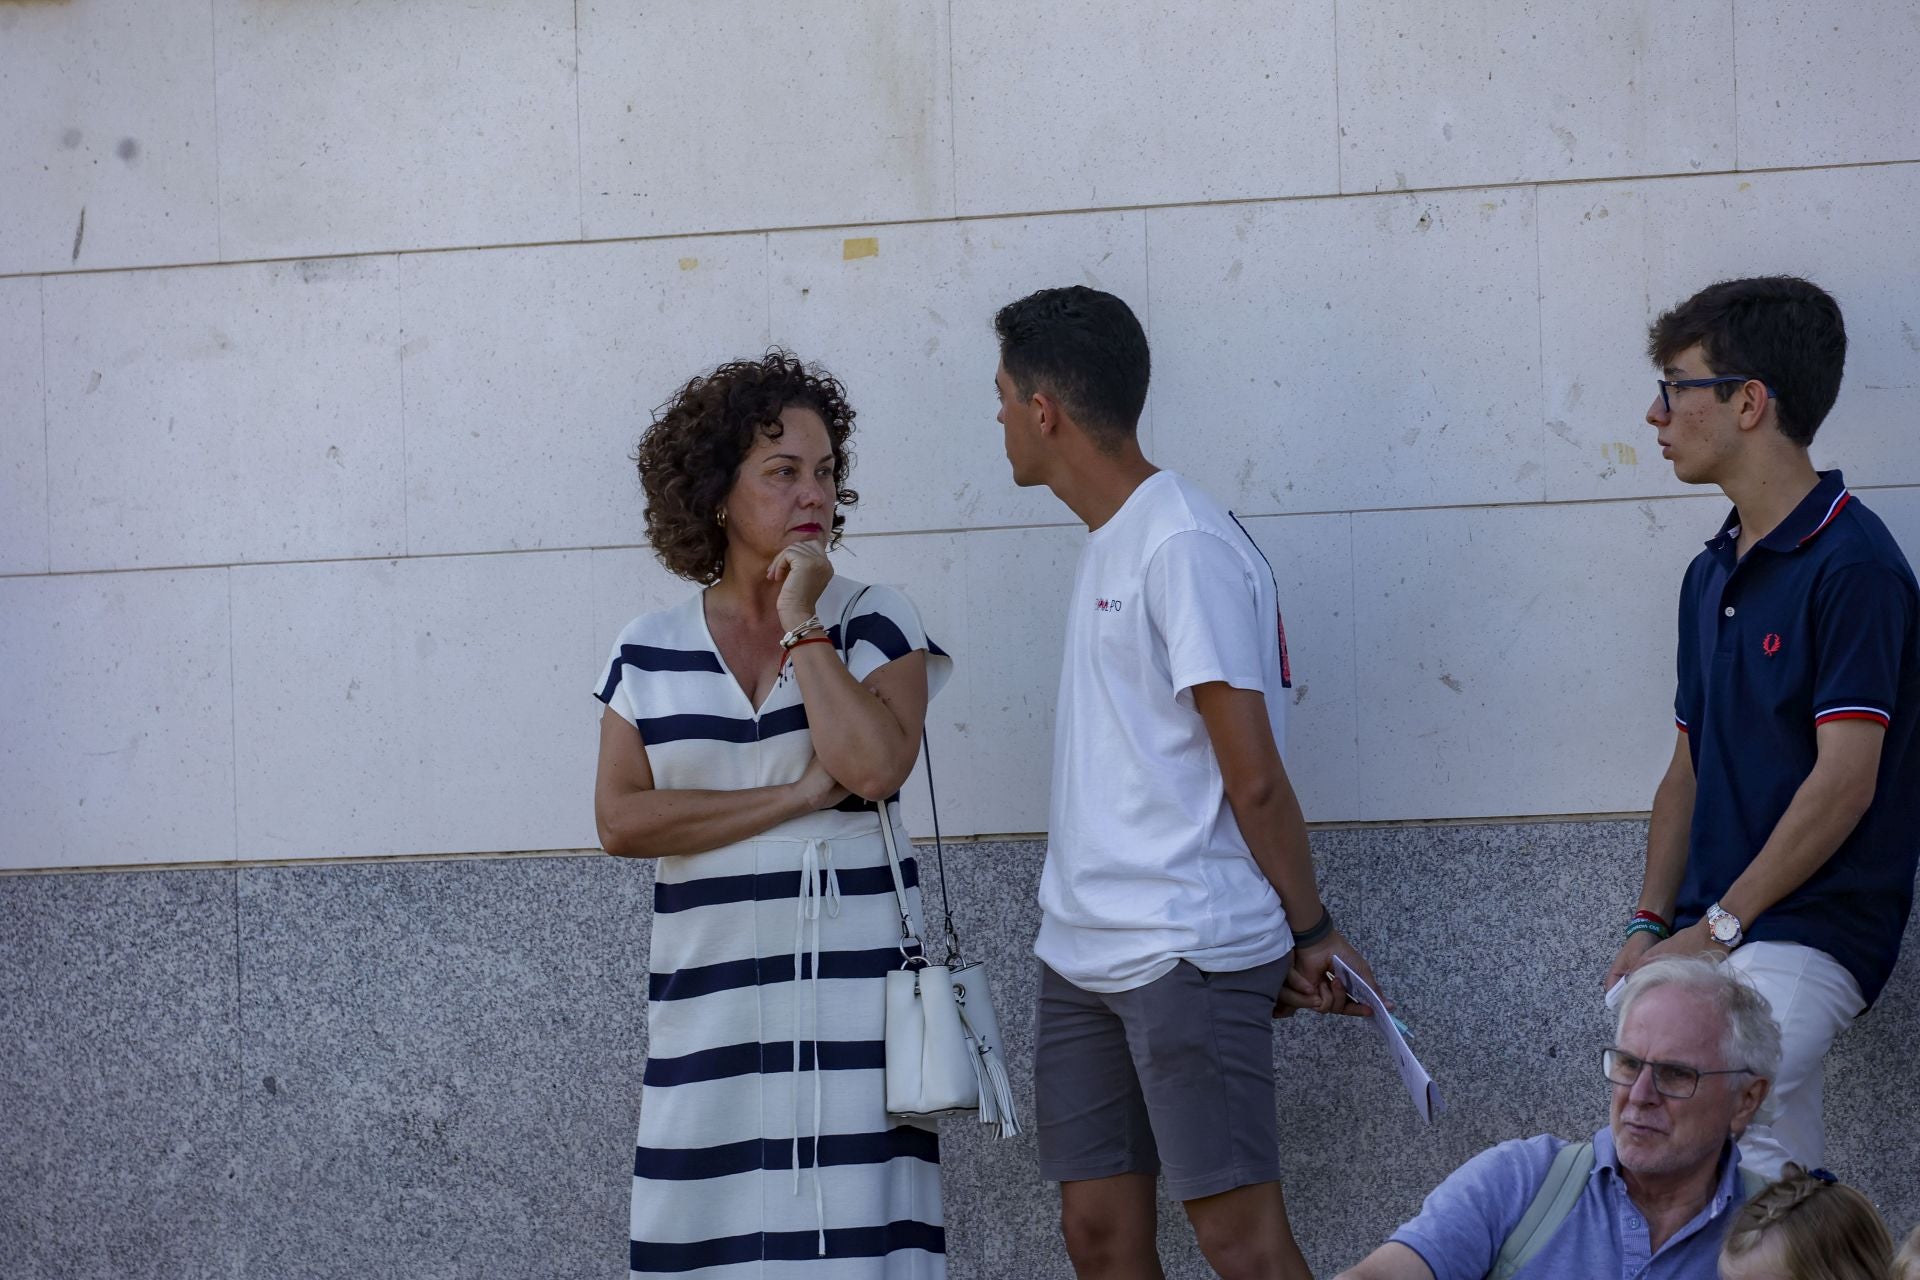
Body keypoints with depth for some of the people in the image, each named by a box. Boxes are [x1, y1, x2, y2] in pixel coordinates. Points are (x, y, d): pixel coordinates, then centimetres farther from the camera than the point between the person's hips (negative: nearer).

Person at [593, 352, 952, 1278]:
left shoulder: (873, 624, 3)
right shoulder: (649, 651, 7)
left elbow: (873, 765, -14)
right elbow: (619, 820, -4)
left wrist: (803, 625, -8)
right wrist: (799, 795, -10)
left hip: (848, 984, -2)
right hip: (708, 987, 2)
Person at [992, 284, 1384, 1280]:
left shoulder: (1184, 546, -14)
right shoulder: (1109, 544, 16)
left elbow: (1254, 779, -13)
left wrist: (1311, 933, -8)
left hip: (1188, 953, -9)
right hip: (1081, 951, 9)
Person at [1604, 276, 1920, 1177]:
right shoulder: (1713, 575, 17)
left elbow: (1845, 779, -16)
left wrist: (1719, 925, -15)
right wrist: (1651, 927, 8)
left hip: (1808, 935, -8)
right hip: (1713, 937, 9)